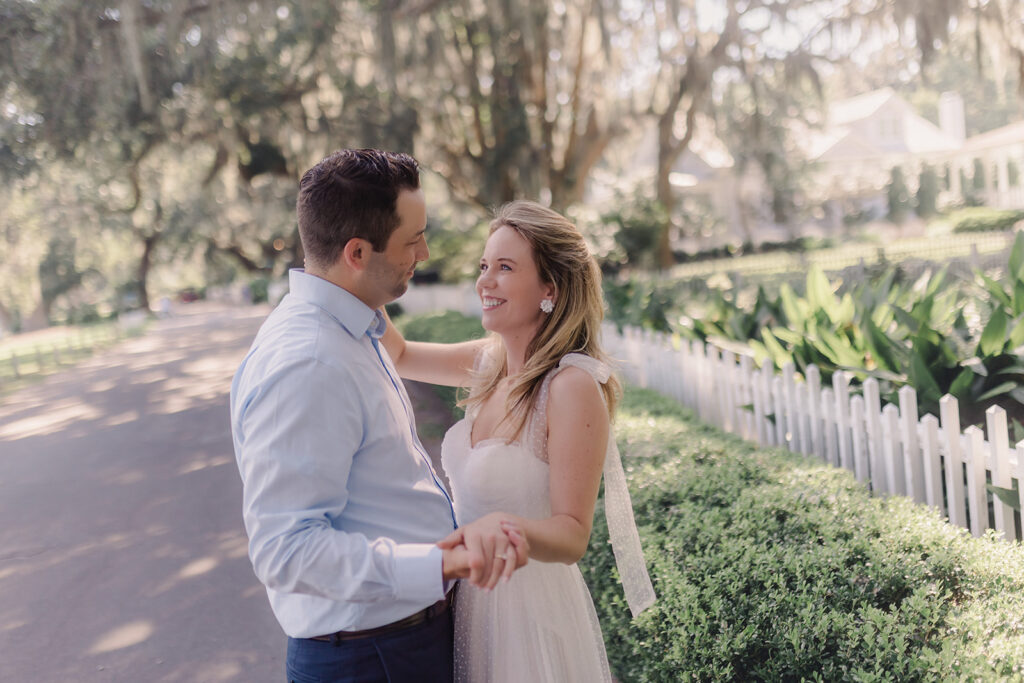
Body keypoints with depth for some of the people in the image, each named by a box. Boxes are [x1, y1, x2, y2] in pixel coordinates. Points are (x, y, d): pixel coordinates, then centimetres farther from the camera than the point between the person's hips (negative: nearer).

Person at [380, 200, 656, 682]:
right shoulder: (489, 362, -1)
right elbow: (397, 354, 12)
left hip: (531, 611, -7)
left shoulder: (573, 385, -23)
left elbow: (572, 535, -24)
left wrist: (507, 527, -44)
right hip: (470, 600, 7)